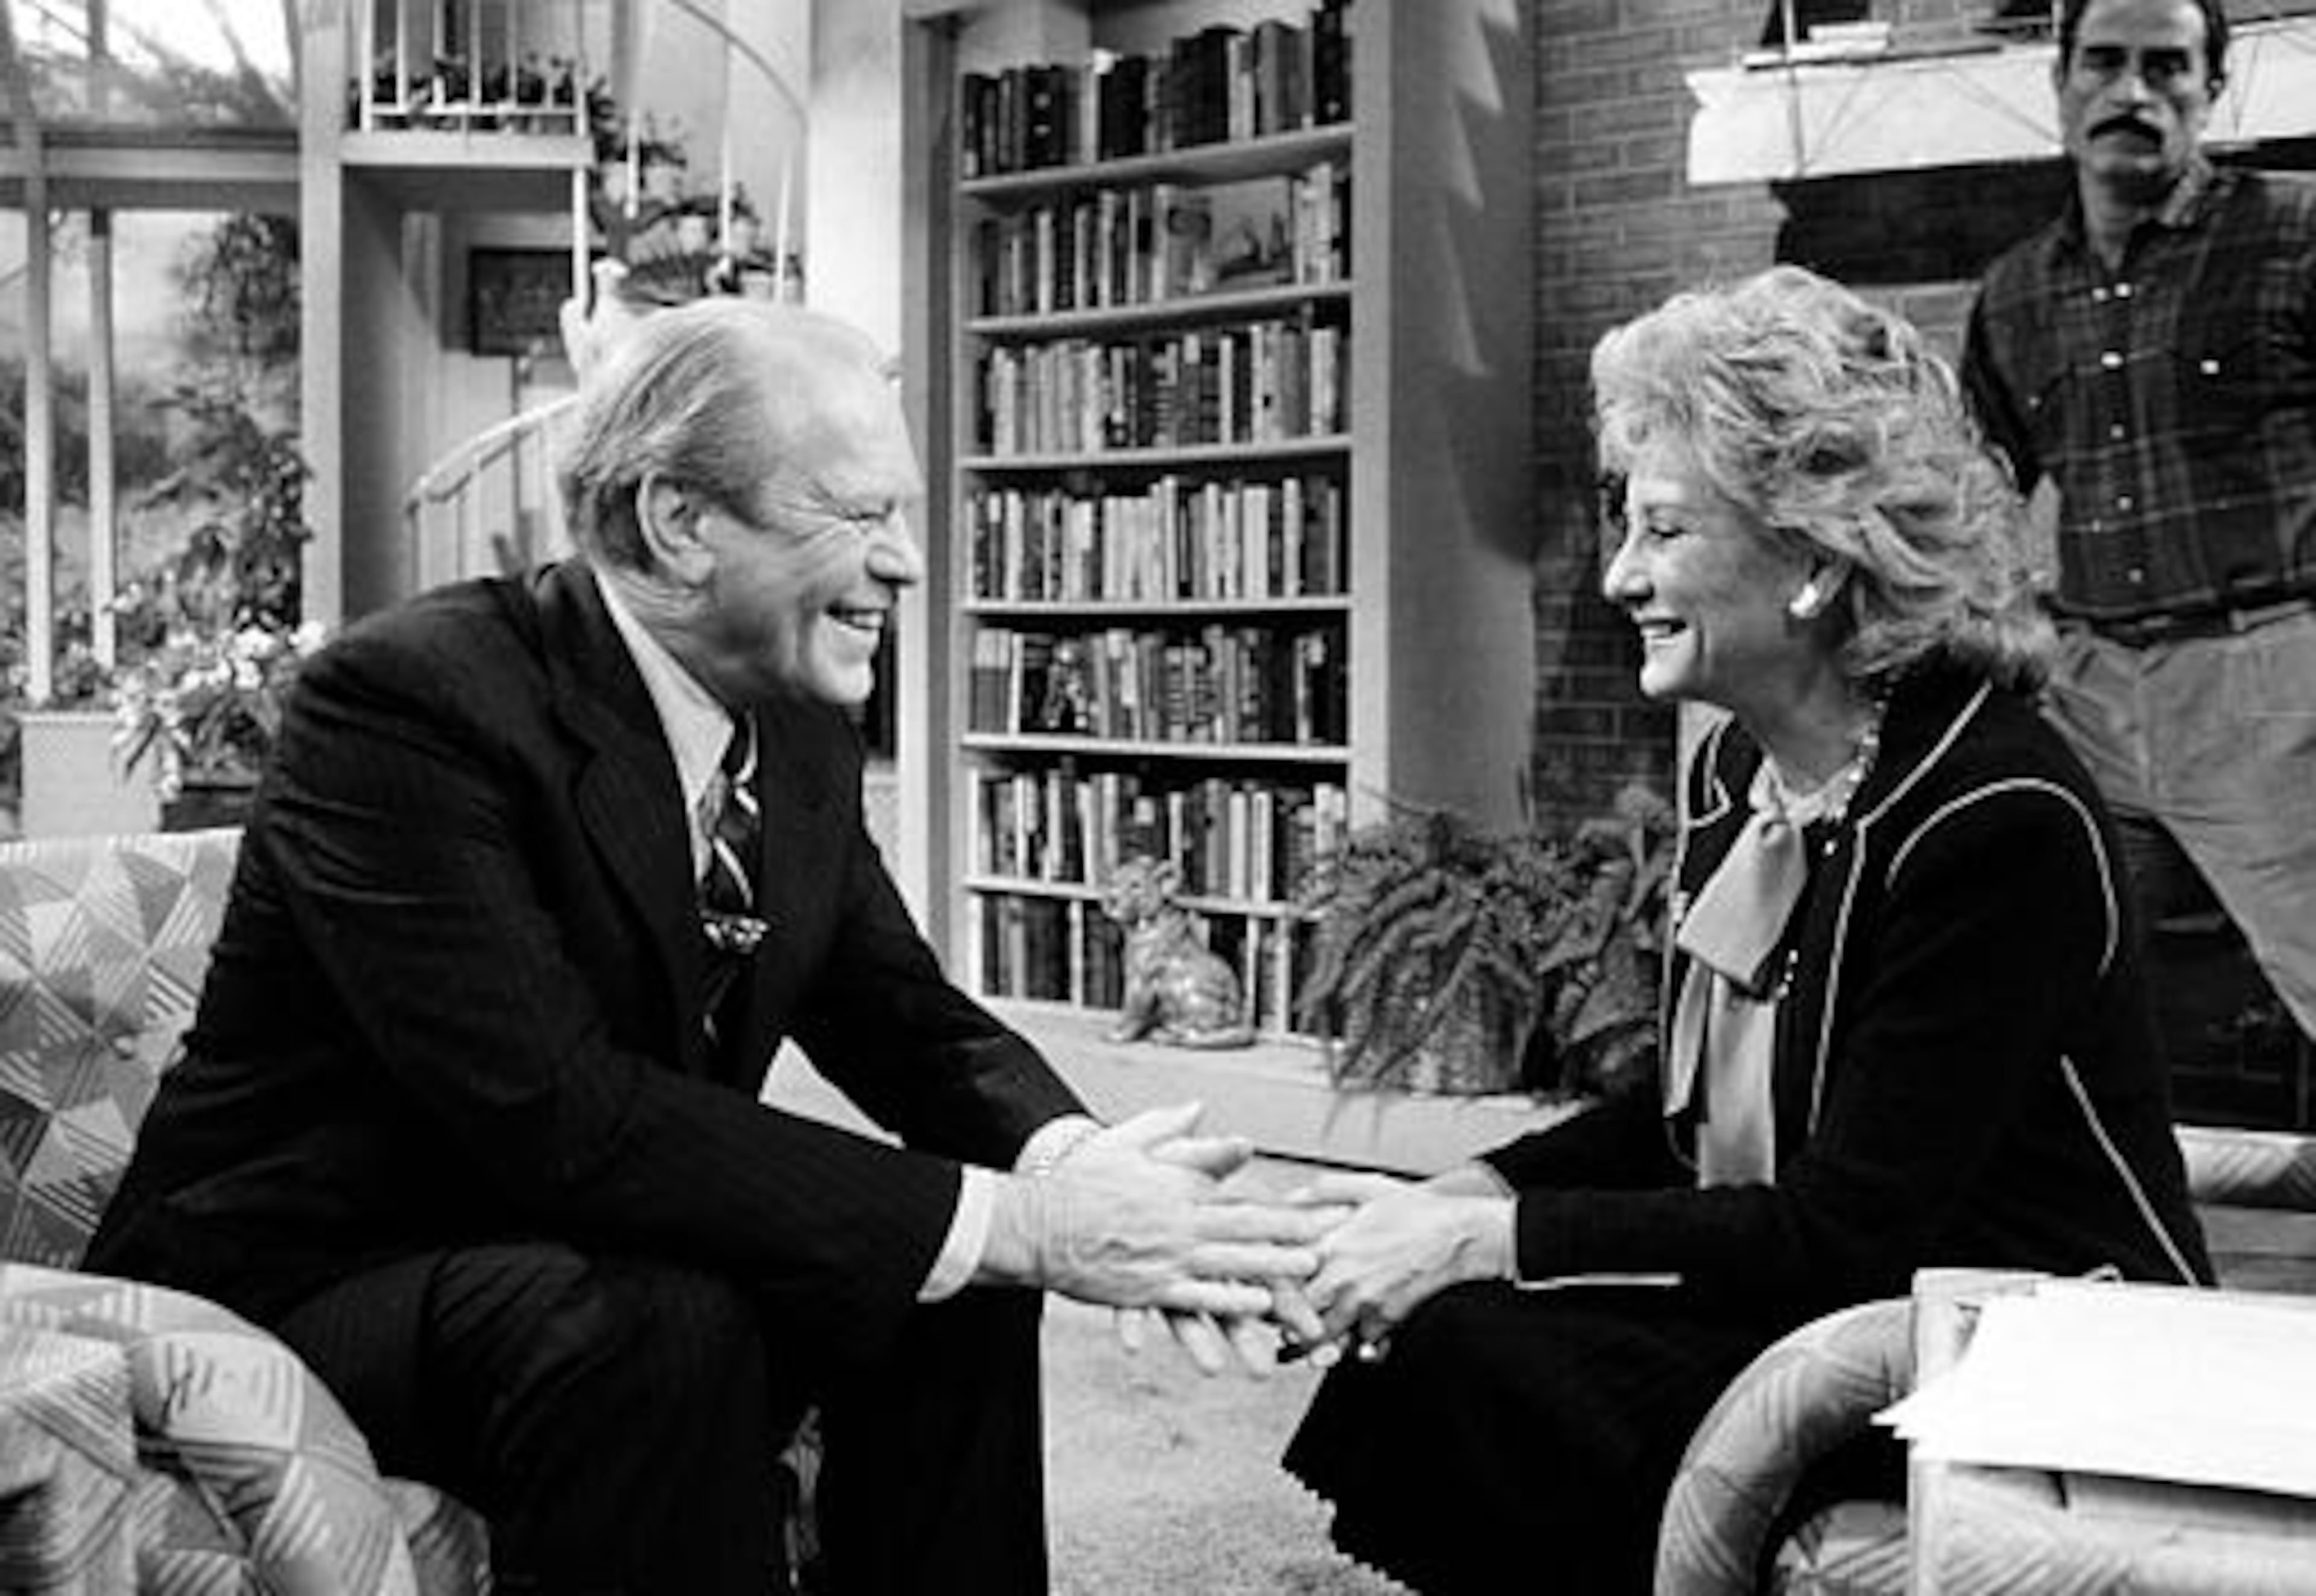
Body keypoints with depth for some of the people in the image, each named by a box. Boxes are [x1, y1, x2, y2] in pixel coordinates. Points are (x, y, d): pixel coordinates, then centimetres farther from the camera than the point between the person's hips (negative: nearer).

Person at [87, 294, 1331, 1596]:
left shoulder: (802, 731, 1)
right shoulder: (411, 701, -24)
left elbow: (903, 1014, 4)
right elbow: (558, 1114, -32)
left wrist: (1069, 1162, -20)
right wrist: (1010, 1221, -33)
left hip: (592, 1265, 8)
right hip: (305, 1286, -7)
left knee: (959, 1277, -9)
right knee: (664, 1329, -32)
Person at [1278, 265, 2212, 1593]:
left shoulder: (1995, 822, -20)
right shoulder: (1740, 765, 6)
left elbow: (1846, 1231, -22)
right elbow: (1695, 1115, 12)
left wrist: (1485, 1241, -22)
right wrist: (1462, 1197, -5)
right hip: (1802, 1312, 8)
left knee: (1470, 1349, -22)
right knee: (1423, 1325, -11)